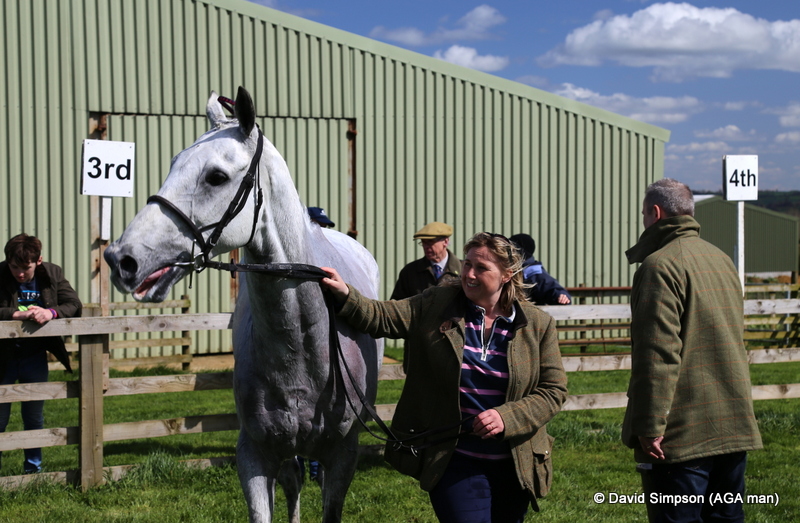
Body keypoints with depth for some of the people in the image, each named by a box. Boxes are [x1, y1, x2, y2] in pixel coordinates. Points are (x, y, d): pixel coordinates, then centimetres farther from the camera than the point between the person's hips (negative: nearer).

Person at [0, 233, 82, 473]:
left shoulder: (52, 274, -7)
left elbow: (75, 305, -11)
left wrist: (51, 312, -30)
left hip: (34, 357, 2)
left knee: (35, 418, 14)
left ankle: (33, 470, 29)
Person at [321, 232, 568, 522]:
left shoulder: (538, 324, 0)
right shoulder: (435, 305, 0)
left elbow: (553, 390, -2)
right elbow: (382, 318, -7)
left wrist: (507, 418, -16)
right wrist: (345, 295, -26)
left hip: (515, 466, 2)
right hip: (454, 463, -2)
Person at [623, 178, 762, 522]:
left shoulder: (661, 265, -13)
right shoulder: (722, 260, 15)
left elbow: (658, 353, -20)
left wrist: (649, 426, -17)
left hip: (682, 434, -8)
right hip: (735, 427, 8)